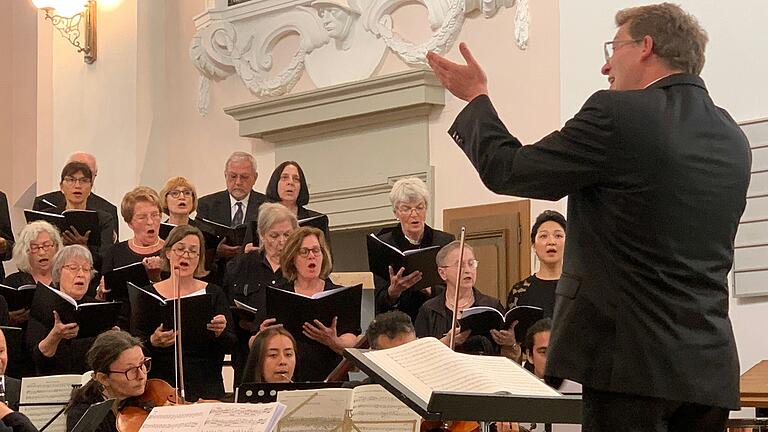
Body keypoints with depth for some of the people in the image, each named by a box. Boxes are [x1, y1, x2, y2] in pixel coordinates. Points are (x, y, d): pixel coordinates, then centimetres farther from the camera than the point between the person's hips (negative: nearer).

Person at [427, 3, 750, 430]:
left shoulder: (618, 114, -10)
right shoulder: (733, 139, 12)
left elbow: (506, 171, -4)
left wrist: (476, 97, 14)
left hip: (638, 361, -7)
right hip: (711, 367, 7)